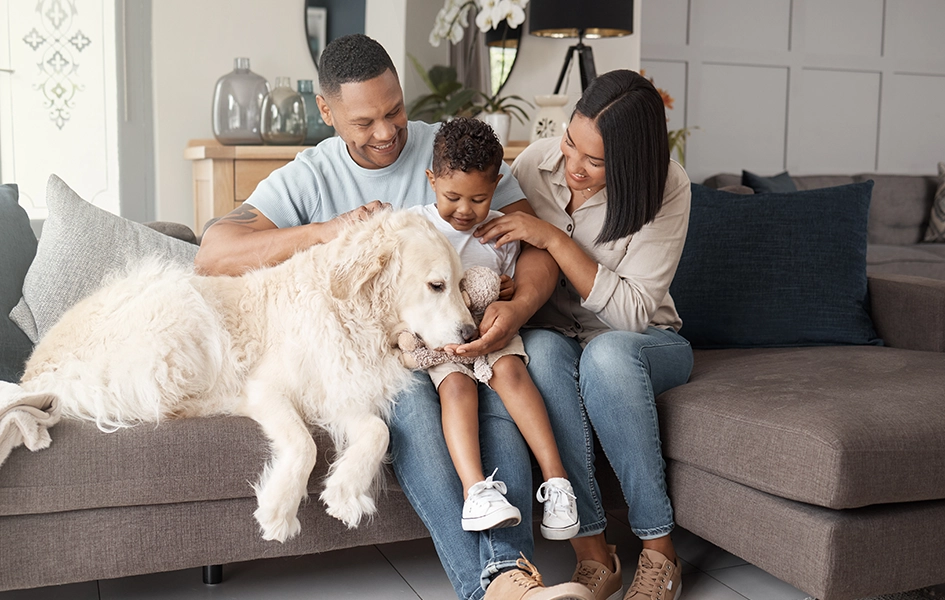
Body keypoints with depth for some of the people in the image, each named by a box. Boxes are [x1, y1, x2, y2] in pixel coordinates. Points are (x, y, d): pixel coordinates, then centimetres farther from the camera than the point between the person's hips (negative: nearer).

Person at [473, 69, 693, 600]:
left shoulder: (665, 187, -17)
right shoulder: (536, 163, -9)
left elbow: (635, 312, -21)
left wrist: (555, 239, -26)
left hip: (644, 344, -2)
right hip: (556, 336, 2)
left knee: (606, 352, -37)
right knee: (541, 347, -34)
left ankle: (659, 549, -23)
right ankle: (592, 551, -28)